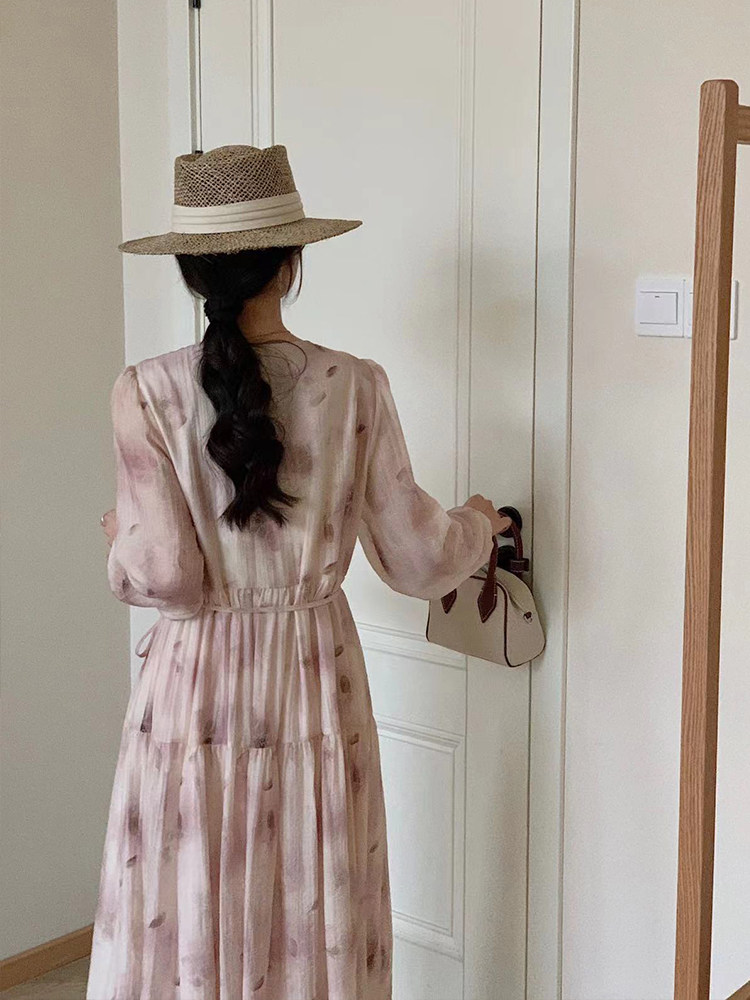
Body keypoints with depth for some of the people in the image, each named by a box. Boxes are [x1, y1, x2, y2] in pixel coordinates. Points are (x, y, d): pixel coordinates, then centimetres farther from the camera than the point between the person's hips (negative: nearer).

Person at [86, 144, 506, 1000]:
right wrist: (477, 526, 18)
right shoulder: (356, 388, -9)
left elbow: (161, 577, -15)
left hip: (196, 683, -1)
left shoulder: (147, 393, -13)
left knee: (185, 916, 13)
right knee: (315, 911, 16)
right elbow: (417, 558, -3)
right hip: (315, 680, 1)